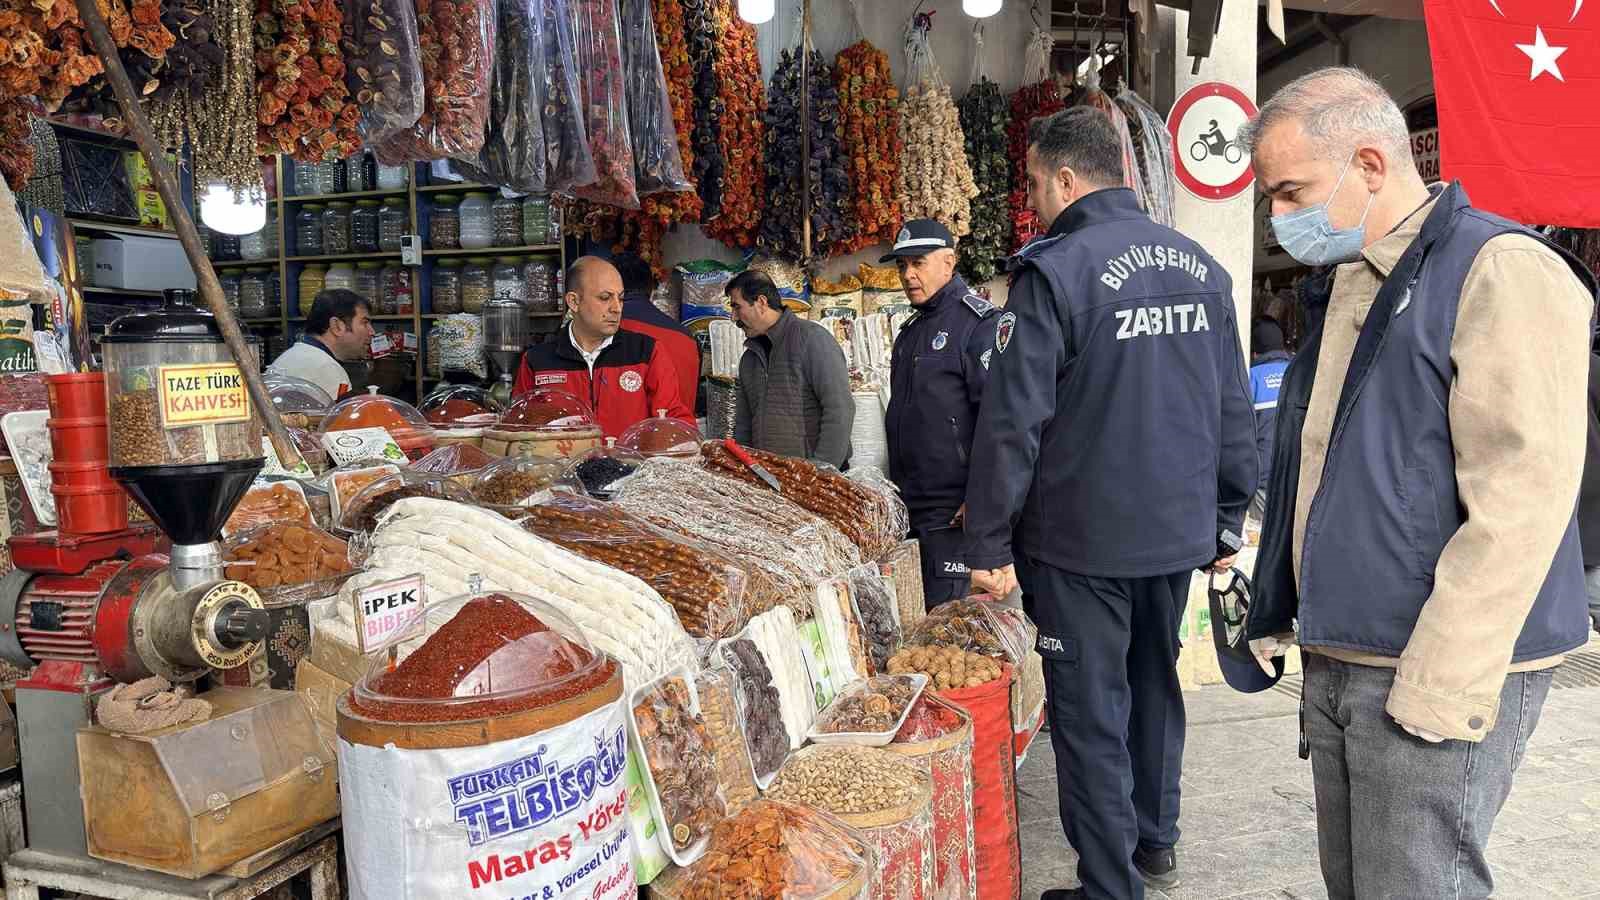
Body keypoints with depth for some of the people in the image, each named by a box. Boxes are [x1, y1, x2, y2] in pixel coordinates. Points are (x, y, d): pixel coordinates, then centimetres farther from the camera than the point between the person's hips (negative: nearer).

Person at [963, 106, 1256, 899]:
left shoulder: (1054, 271, -15)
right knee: (1154, 686, 23)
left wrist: (990, 545, -11)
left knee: (1091, 713, 6)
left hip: (1082, 543, -7)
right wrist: (1226, 521, 17)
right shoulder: (1201, 266, 5)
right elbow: (1235, 411, 9)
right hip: (1178, 534, 7)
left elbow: (1013, 424, -17)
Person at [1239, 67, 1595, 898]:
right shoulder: (1341, 286, 15)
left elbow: (1521, 494, -19)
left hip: (1439, 677, -8)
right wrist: (1276, 608, 18)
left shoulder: (1501, 271, -12)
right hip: (1336, 664, 8)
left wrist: (1440, 682, -20)